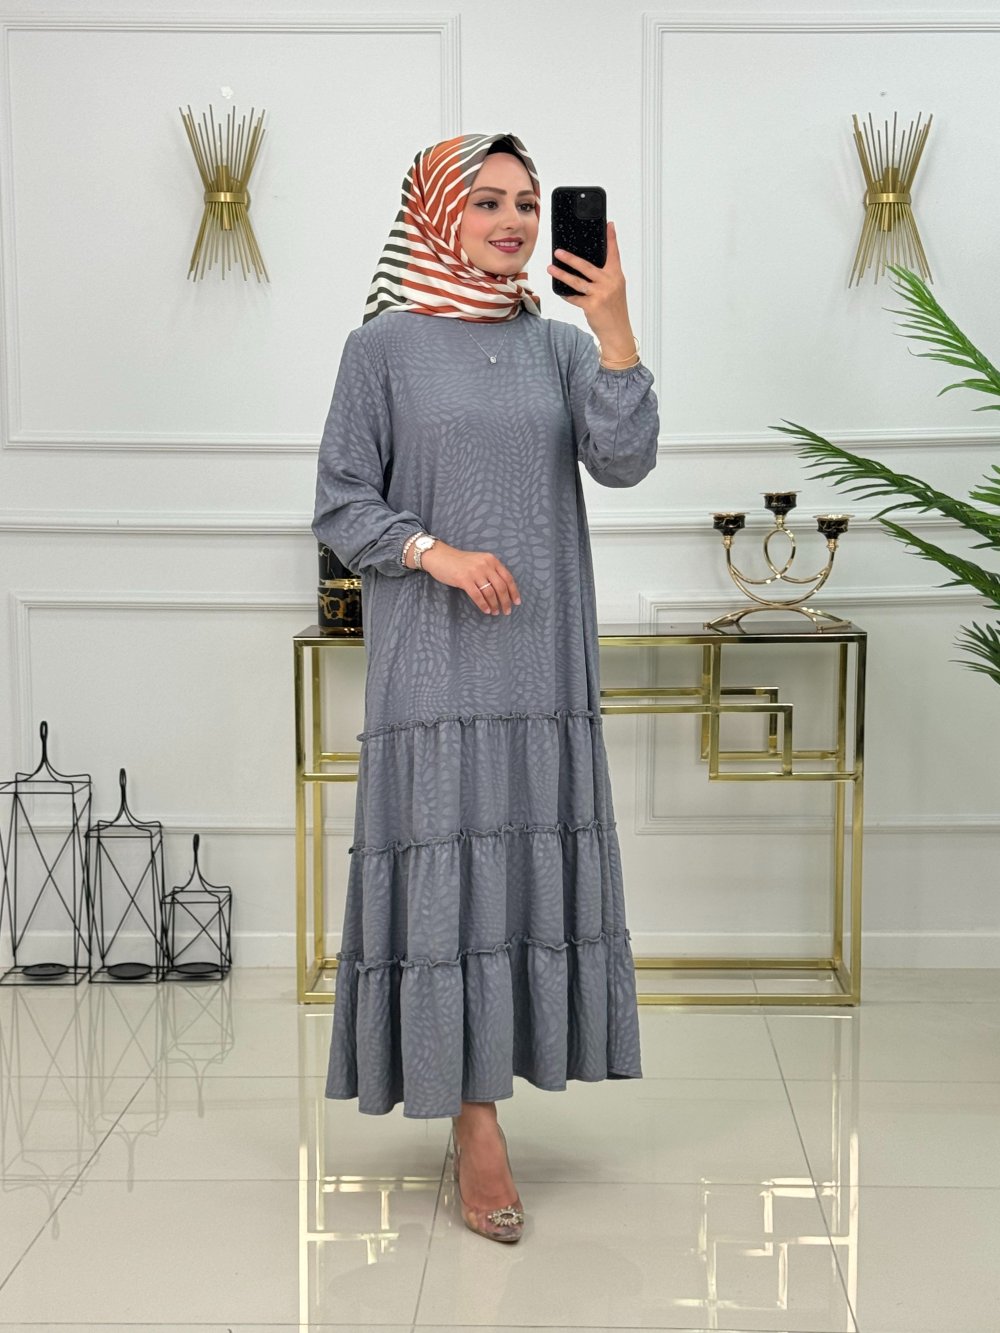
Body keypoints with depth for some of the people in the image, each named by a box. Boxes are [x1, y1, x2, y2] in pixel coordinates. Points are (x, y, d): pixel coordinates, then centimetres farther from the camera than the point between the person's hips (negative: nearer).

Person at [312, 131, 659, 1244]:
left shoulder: (559, 345, 10)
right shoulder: (385, 346, 1)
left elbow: (625, 462, -5)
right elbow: (340, 503, -1)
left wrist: (614, 328, -14)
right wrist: (437, 551, -16)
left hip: (543, 654, 4)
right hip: (434, 658, -4)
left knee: (529, 859, 5)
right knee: (446, 866, -6)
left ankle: (486, 1073, 21)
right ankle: (474, 1118, -1)